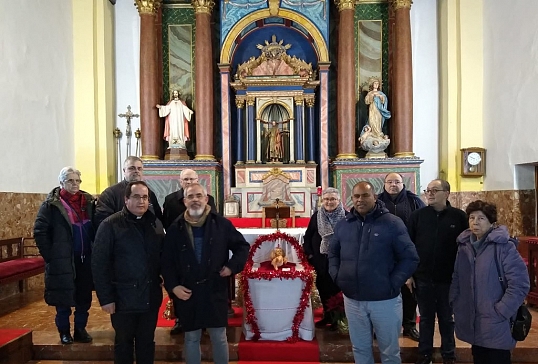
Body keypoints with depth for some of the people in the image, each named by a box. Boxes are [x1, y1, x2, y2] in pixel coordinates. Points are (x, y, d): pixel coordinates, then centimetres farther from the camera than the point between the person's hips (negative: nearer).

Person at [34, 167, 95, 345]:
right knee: (63, 298, 7)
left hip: (85, 259, 4)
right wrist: (50, 255, -10)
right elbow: (39, 231, -8)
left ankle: (80, 329, 26)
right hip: (62, 260, -4)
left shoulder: (88, 201, 4)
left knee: (84, 297, 11)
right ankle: (64, 331, 24)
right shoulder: (51, 204, -7)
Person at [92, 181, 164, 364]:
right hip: (123, 297, -3)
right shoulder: (110, 224, -9)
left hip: (150, 297, 3)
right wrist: (105, 297, -14)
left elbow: (162, 256, 6)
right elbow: (99, 263, -12)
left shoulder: (154, 223, 4)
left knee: (147, 342, 16)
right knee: (124, 343, 15)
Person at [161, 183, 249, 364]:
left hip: (216, 291, -1)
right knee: (191, 338, 14)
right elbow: (167, 261, 2)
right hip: (187, 293, 1)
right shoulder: (175, 228, 0)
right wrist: (173, 286, -8)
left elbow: (242, 246, 6)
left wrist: (232, 266, -6)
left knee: (219, 337, 11)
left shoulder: (222, 224, -2)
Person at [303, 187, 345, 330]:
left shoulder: (346, 217, -7)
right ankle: (327, 316, 29)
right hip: (320, 261, 4)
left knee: (337, 289, 4)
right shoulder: (316, 216, 4)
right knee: (323, 288, 12)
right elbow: (307, 237, 8)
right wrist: (309, 254, 0)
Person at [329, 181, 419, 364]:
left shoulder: (392, 223, -9)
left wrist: (393, 284, -15)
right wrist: (336, 276, 2)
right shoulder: (343, 224, 4)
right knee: (360, 348, 20)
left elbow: (410, 258, -8)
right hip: (352, 300, 4)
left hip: (385, 300, -3)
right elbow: (333, 253, 16)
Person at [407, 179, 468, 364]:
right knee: (425, 318, 14)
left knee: (447, 318, 15)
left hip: (449, 279, -1)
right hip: (423, 278, 1)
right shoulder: (417, 215, -2)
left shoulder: (459, 216, -4)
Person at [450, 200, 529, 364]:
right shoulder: (464, 246, 5)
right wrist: (455, 303, 3)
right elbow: (456, 278, 12)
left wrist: (501, 312, -17)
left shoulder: (504, 247, -12)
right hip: (471, 322, 5)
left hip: (496, 325, -5)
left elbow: (520, 283, -16)